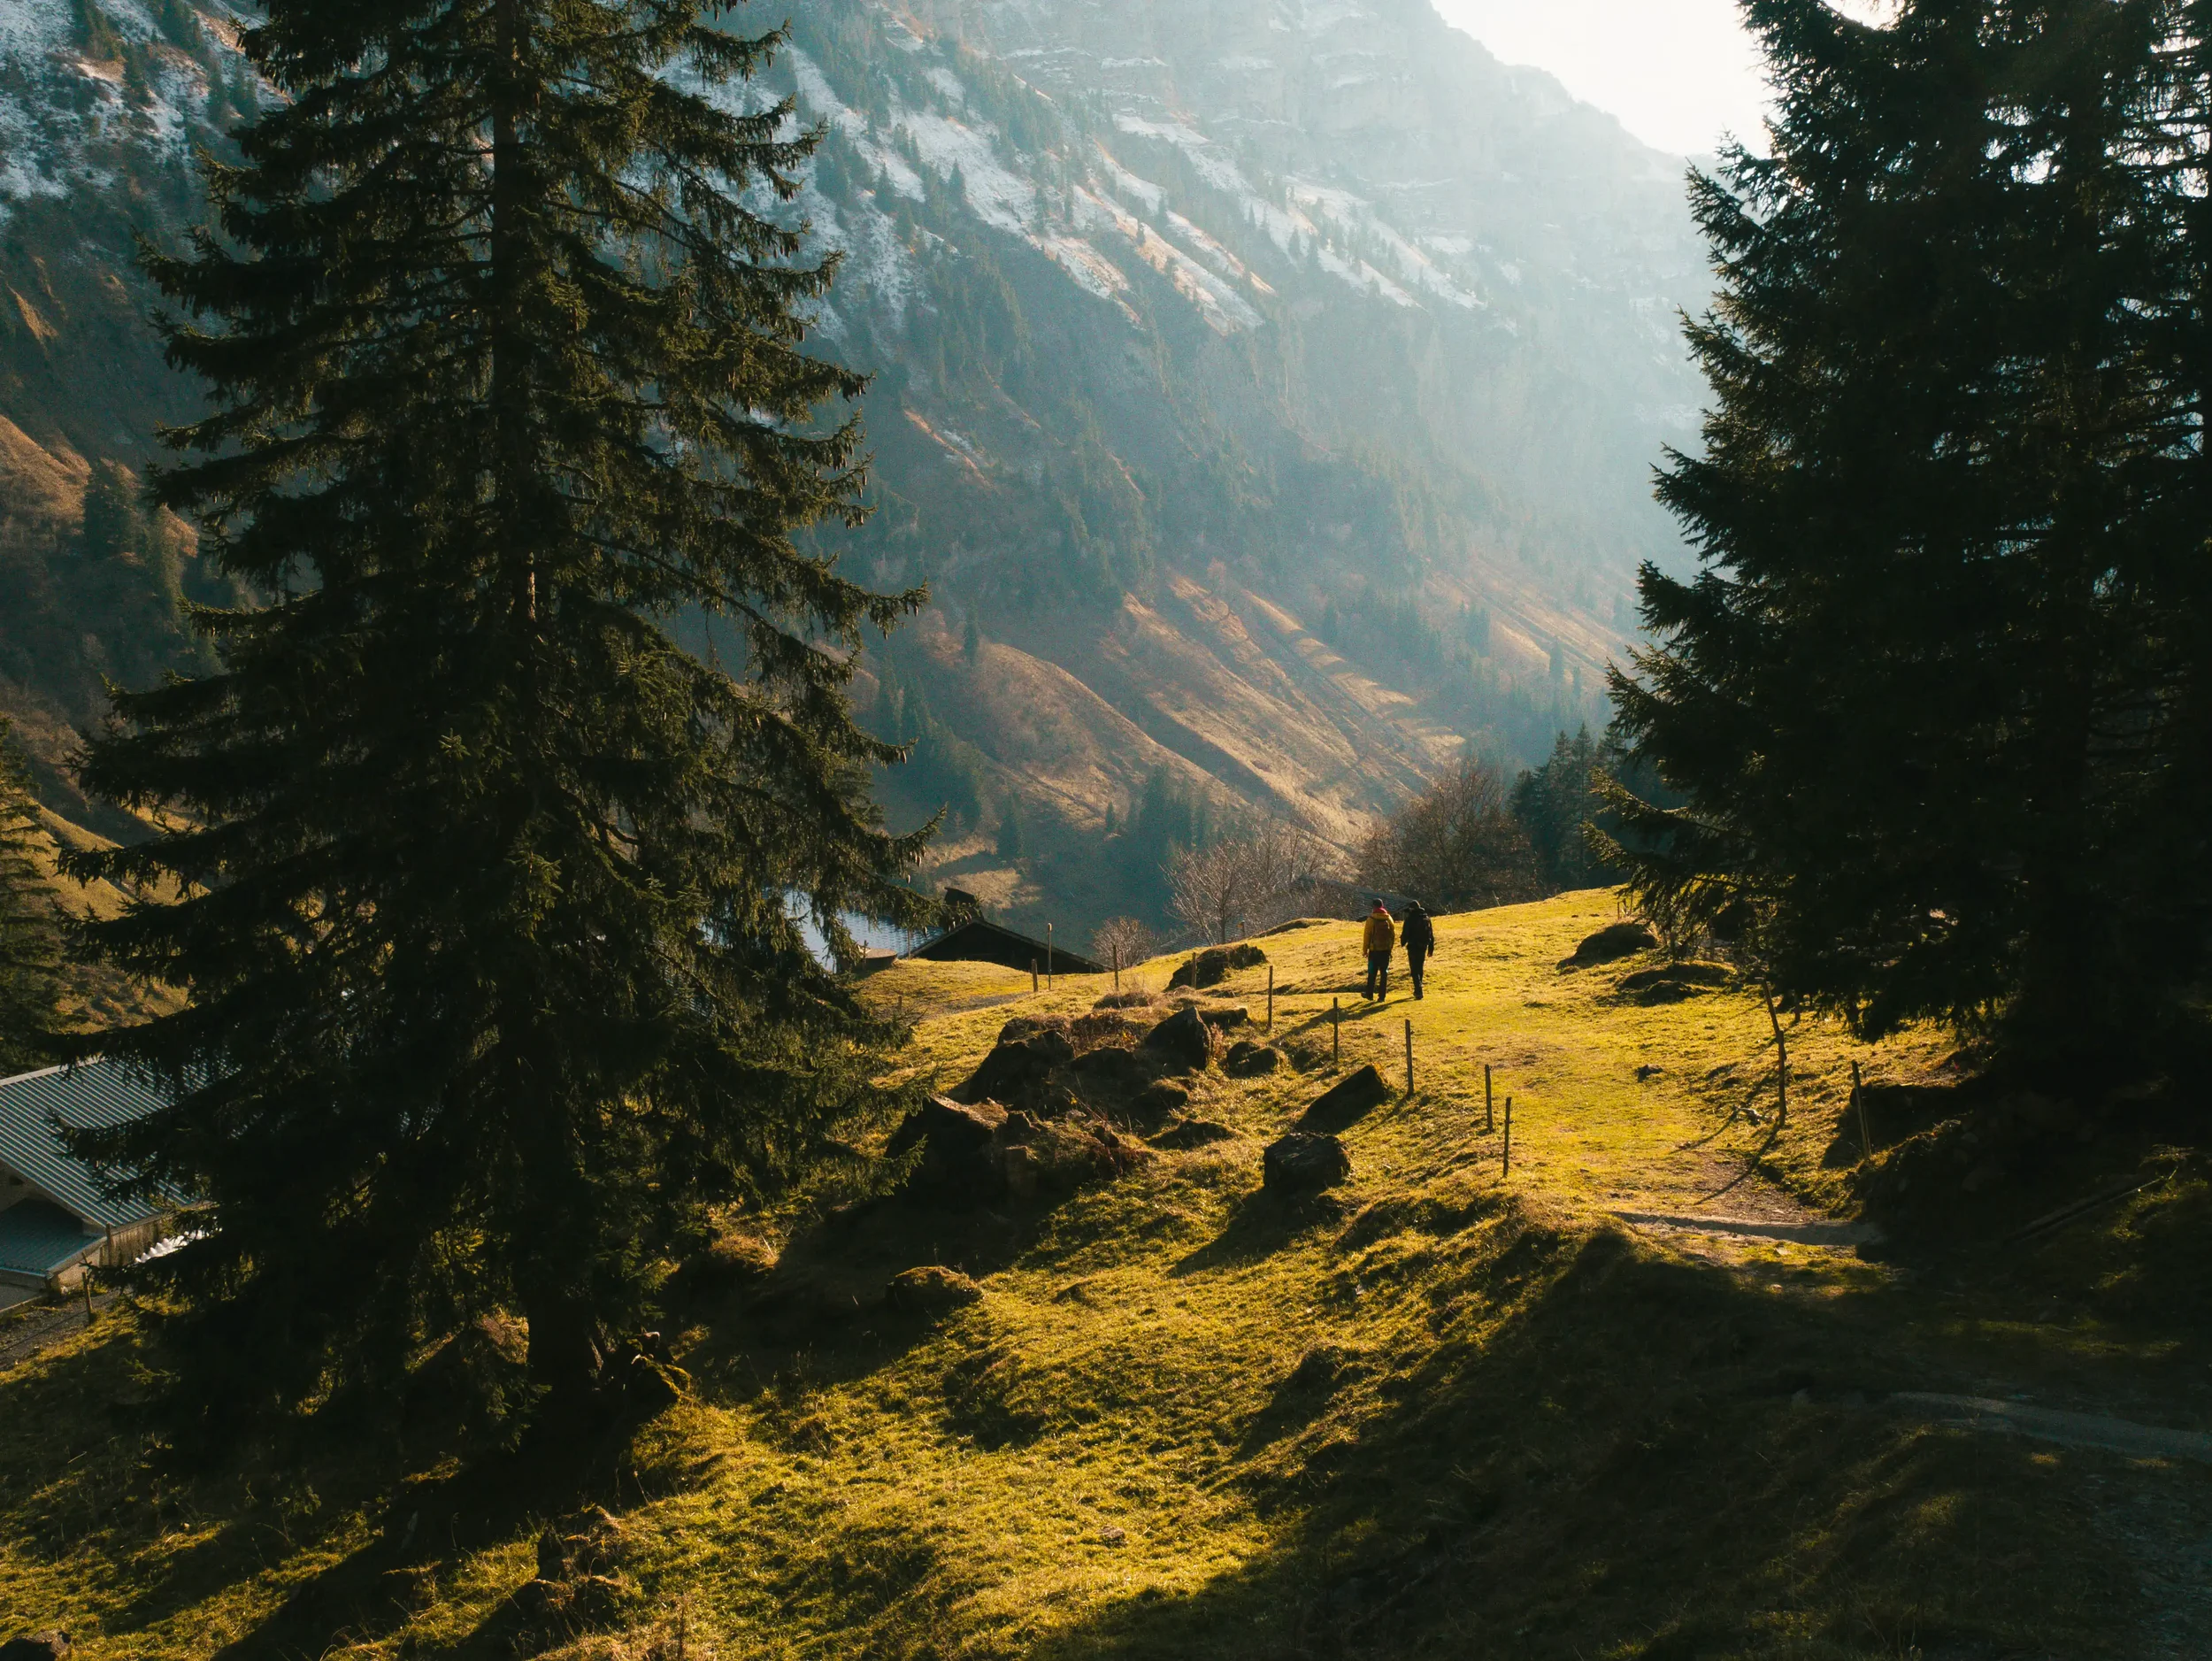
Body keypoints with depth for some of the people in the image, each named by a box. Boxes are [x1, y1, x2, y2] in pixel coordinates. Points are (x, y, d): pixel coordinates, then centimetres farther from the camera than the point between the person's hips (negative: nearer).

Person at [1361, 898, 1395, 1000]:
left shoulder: (1371, 919, -8)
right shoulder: (1388, 919, 3)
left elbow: (1367, 935, -7)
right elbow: (1393, 935, 6)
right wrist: (1390, 948, 14)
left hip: (1374, 950, -2)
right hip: (1385, 949, 2)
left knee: (1372, 973, 9)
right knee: (1384, 973, 6)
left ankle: (1370, 994, 13)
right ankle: (1382, 995, 4)